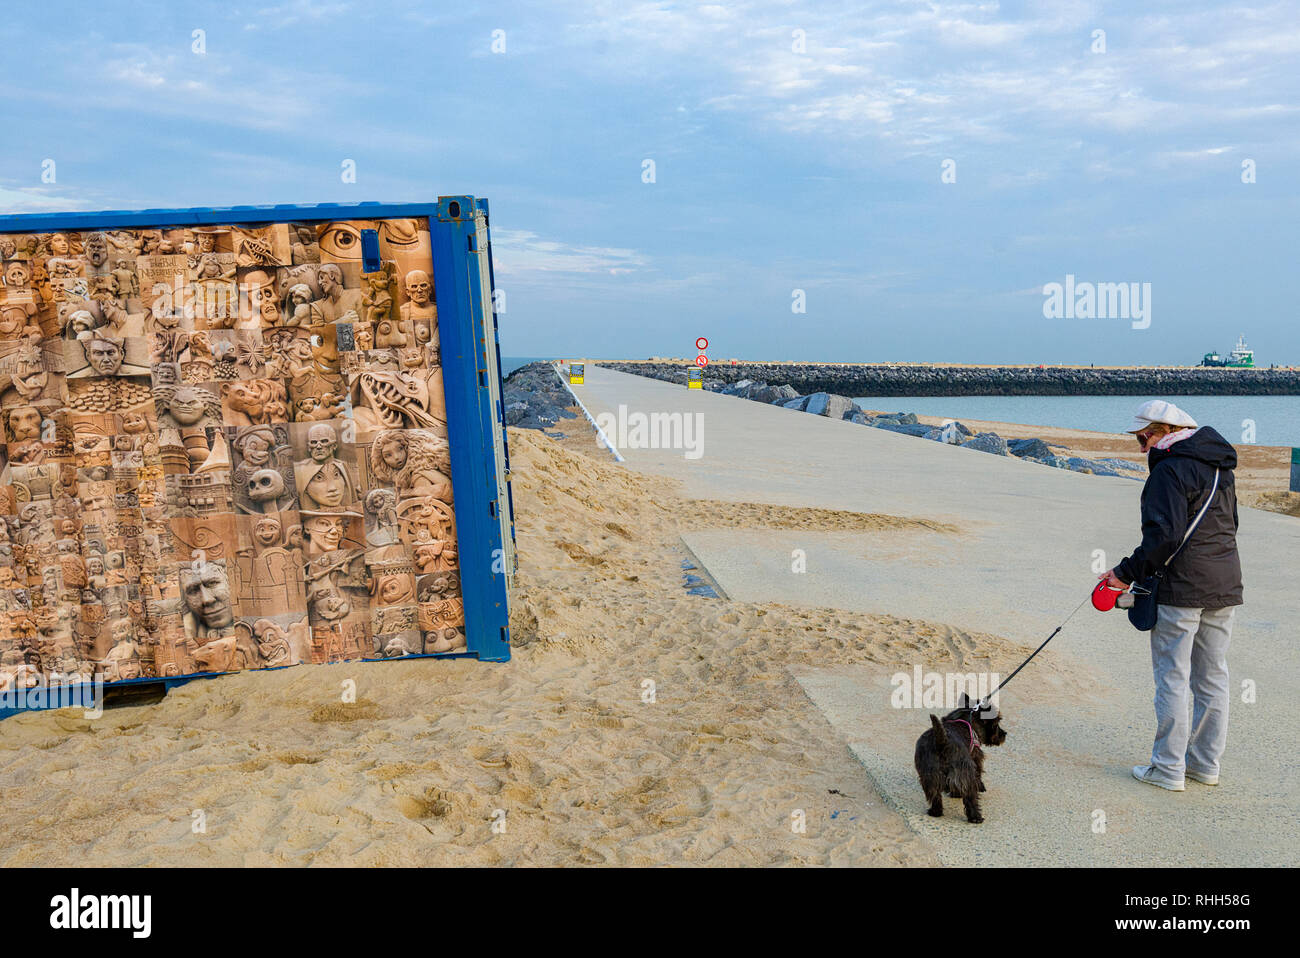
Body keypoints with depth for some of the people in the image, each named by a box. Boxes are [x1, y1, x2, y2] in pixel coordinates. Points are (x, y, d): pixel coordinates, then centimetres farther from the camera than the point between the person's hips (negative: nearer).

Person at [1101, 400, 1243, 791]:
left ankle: (1168, 769, 5)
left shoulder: (1170, 470, -14)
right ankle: (1206, 763, 22)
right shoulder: (1220, 468, 14)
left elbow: (1164, 534, -23)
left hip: (1181, 590, -9)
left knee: (1172, 677, -1)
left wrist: (1127, 572, -15)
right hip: (1225, 587, 9)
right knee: (1213, 677, 13)